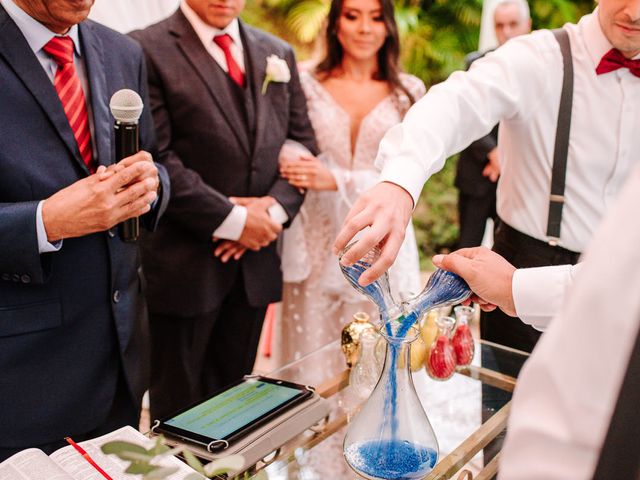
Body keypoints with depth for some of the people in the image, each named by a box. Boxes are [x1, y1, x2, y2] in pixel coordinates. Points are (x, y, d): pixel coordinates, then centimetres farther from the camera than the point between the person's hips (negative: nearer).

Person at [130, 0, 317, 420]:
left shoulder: (278, 53, 11)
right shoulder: (147, 51, -8)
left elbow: (303, 144, 10)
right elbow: (157, 160, -15)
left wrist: (276, 207, -7)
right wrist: (233, 220, -15)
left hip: (257, 258, 5)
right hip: (184, 262, -5)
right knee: (178, 407, 10)